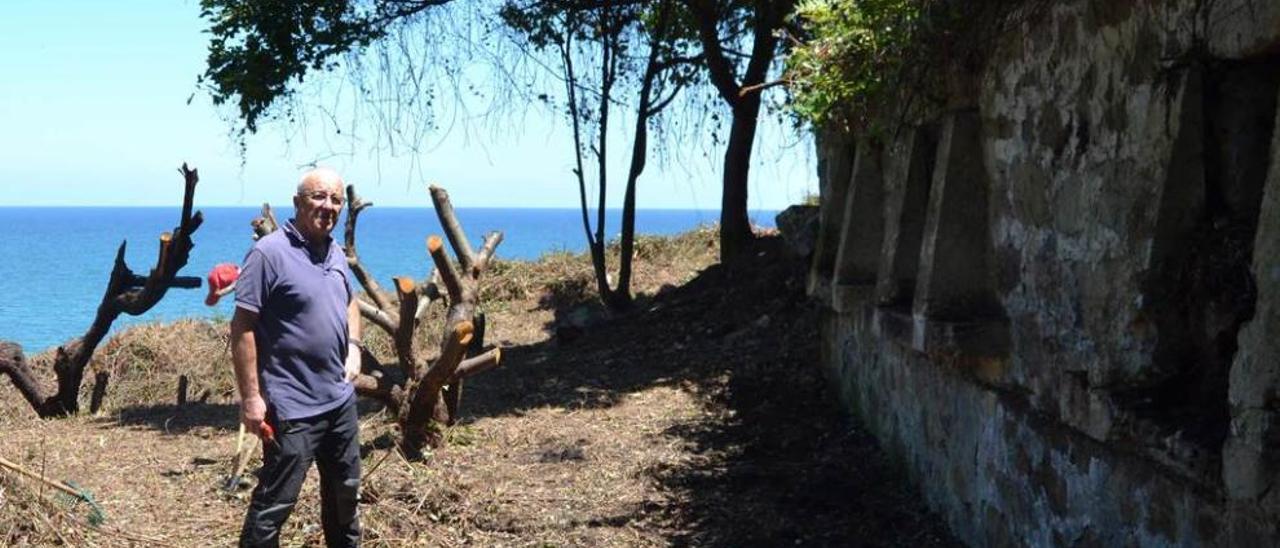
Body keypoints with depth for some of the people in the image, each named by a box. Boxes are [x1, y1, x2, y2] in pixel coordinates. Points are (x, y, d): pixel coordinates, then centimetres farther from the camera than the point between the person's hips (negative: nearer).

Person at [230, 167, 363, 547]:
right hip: (293, 408, -8)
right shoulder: (269, 253, -16)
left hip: (341, 400, 8)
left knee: (345, 490, 22)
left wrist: (354, 346, 9)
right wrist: (250, 397, -21)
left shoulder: (335, 254, 9)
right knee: (274, 502, -3)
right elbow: (242, 328, -18)